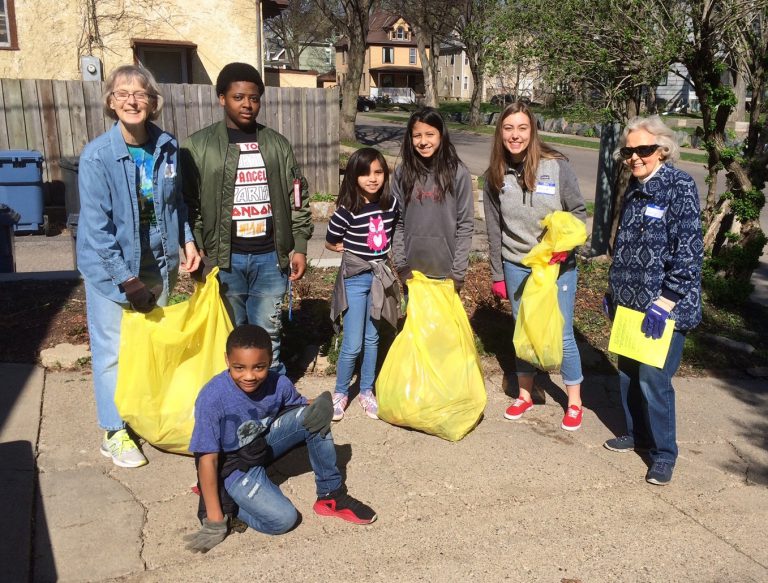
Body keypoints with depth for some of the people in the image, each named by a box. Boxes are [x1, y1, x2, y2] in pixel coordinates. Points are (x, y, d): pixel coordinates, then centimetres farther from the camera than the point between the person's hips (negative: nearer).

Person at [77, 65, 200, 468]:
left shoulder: (167, 147, -4)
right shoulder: (96, 156, -18)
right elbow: (96, 226, -17)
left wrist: (187, 240, -1)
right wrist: (127, 279, -18)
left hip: (159, 262, 5)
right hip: (112, 267, -5)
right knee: (113, 351, 5)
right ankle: (115, 433, 21)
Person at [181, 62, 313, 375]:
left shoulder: (277, 144, 9)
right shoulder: (199, 145, 1)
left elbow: (297, 198, 10)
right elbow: (189, 204, -2)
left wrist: (299, 246, 4)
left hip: (271, 256, 2)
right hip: (224, 258, -2)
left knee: (267, 334, 11)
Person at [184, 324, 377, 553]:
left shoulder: (278, 384, -18)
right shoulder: (212, 398, -30)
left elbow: (303, 407, 2)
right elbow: (208, 459, -25)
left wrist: (320, 408, -23)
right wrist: (215, 521, -25)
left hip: (265, 443, 5)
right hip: (235, 465, -5)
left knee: (315, 413, -17)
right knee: (283, 519, -24)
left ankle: (331, 495, -3)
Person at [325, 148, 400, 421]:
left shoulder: (391, 205, -4)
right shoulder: (347, 211, -17)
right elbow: (330, 242, -2)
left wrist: (384, 253, 3)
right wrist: (355, 250, -4)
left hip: (380, 276, 4)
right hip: (355, 278, -4)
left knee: (372, 338, 15)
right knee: (352, 345, -2)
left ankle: (366, 391, 30)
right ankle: (340, 393, 21)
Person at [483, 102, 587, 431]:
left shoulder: (556, 166, -12)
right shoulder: (495, 176, -2)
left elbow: (578, 211, -3)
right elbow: (494, 230, 5)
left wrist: (566, 245, -22)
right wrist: (497, 275, 8)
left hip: (557, 267, -3)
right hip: (516, 267, 3)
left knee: (562, 336, 4)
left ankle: (574, 402, 24)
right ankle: (525, 395, 34)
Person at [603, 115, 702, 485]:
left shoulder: (680, 187, -13)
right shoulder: (634, 188, 10)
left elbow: (689, 252, -17)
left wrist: (663, 303, -20)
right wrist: (614, 290, 17)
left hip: (665, 306, -7)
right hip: (630, 302, 7)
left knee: (653, 379, -4)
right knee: (627, 372, 15)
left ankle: (664, 454, 14)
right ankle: (637, 435, 34)